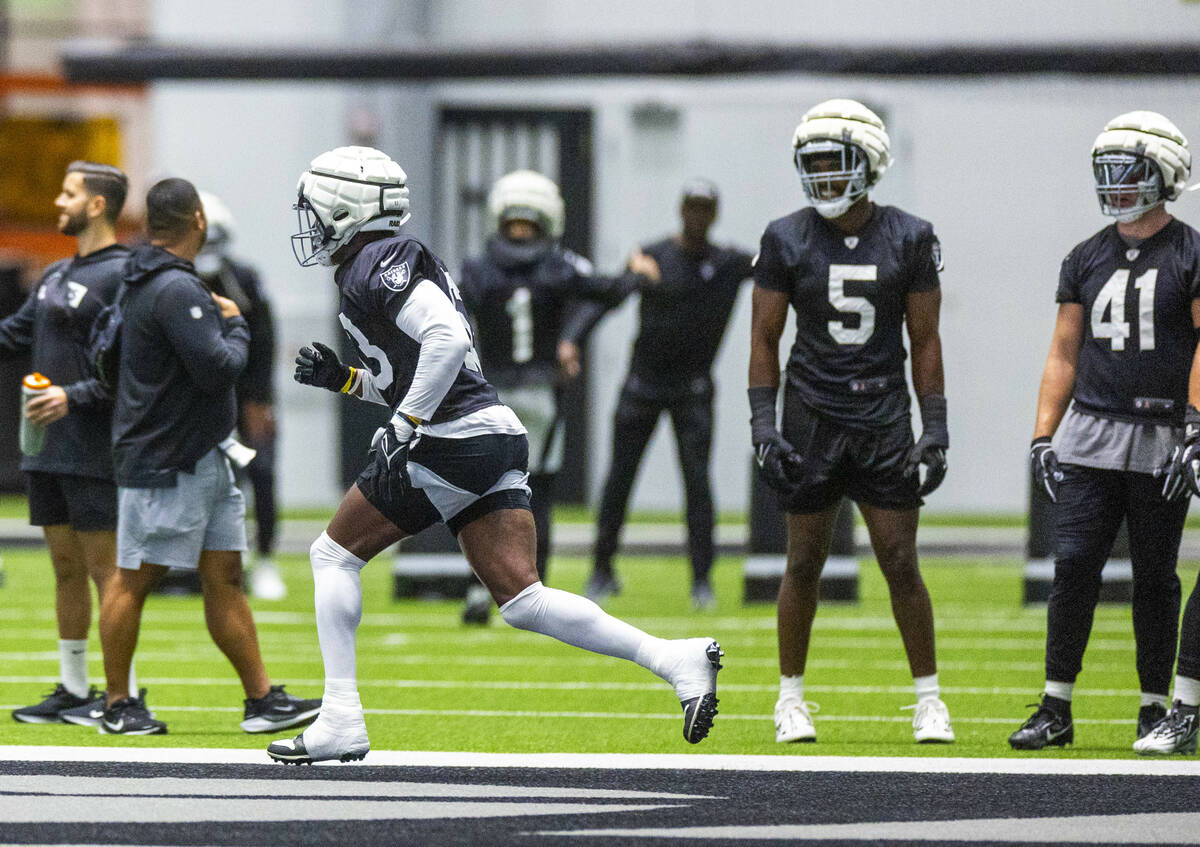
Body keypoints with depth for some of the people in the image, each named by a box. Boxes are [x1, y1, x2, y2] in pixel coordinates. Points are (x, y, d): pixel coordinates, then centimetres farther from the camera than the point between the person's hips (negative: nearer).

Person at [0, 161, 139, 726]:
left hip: (94, 453, -9)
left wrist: (74, 396, -24)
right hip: (49, 449, 9)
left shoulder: (123, 275, -11)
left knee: (105, 568, -7)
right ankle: (73, 689, 17)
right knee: (66, 569, 11)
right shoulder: (56, 276, 17)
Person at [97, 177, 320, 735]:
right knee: (134, 581, 1)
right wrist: (235, 327, -3)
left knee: (225, 579, 7)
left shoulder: (144, 283, 13)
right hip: (163, 464, -10)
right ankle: (118, 706, 8)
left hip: (203, 459, 10)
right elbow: (217, 369, -23)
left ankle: (262, 699, 7)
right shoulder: (175, 290, -19)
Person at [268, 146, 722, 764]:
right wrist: (342, 380, 23)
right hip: (497, 436, 9)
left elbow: (447, 340, -22)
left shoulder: (377, 263, -8)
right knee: (521, 600, 0)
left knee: (334, 555, 6)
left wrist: (405, 425, -18)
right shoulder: (401, 259, 23)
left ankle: (341, 719, 5)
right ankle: (674, 660, -11)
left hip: (448, 444, -9)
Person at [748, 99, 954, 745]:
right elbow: (763, 339, 4)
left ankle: (928, 700, 8)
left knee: (901, 563, -2)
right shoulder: (787, 241, 0)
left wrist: (936, 430, -1)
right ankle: (791, 699, 15)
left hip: (885, 420, 0)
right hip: (812, 418, 0)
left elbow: (925, 341, 4)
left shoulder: (909, 239, 0)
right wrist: (763, 426, -4)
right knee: (804, 563, 3)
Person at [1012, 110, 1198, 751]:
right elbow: (1064, 354, 14)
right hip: (1090, 434, 3)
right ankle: (1055, 709, -1)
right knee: (1073, 567, -4)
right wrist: (1042, 435, 6)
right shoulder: (1087, 259, 11)